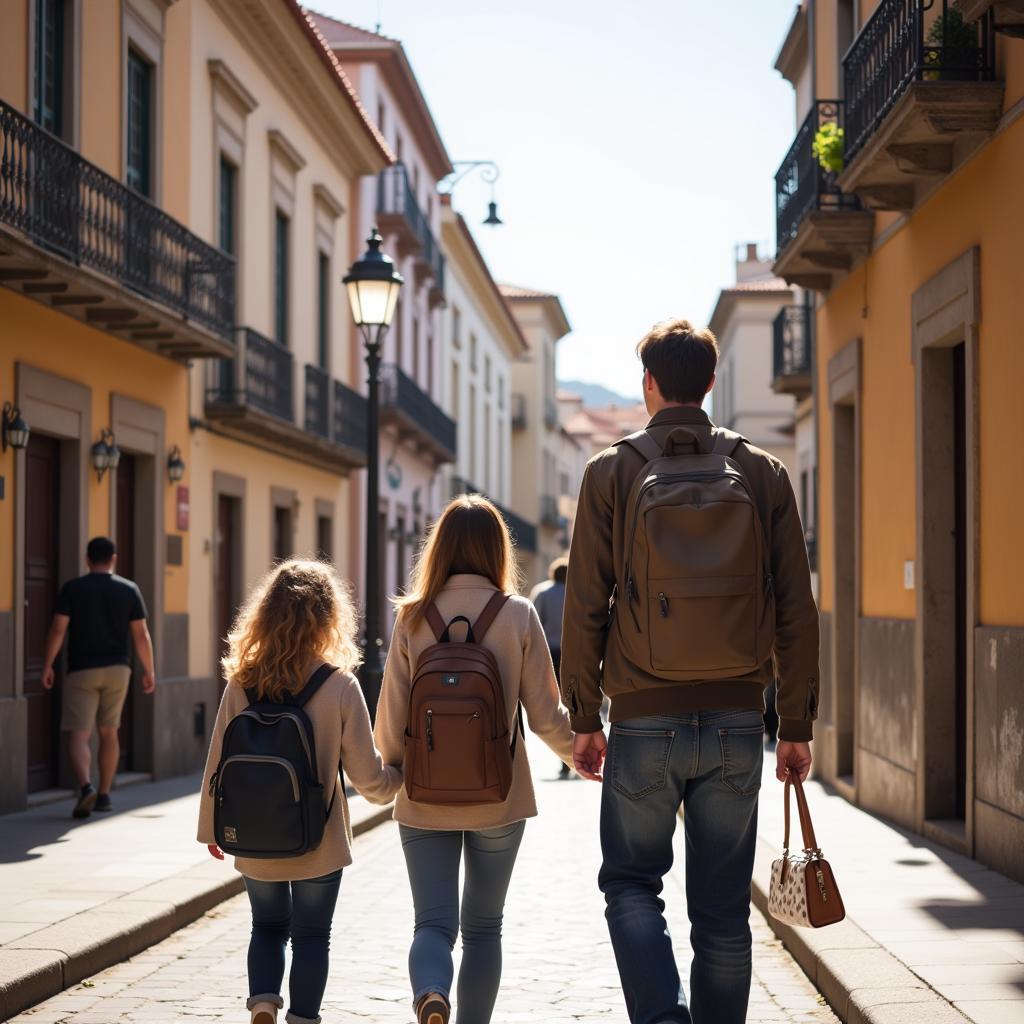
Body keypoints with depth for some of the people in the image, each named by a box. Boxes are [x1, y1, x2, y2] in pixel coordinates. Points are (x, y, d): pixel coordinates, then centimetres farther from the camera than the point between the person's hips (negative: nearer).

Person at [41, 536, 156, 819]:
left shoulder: (72, 589, -3)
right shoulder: (129, 590, 2)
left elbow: (58, 630, -8)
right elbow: (141, 635, 1)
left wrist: (47, 666, 0)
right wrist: (149, 671, 8)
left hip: (82, 670, -2)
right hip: (117, 669, 3)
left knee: (78, 735, -5)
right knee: (109, 732, 15)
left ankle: (86, 787, -28)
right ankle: (104, 796, 18)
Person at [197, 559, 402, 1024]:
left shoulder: (242, 684, -8)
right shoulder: (340, 686, -14)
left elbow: (218, 763, -1)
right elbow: (367, 776, -11)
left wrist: (211, 826, 12)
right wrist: (399, 776, 11)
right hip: (319, 844, -2)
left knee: (267, 927, 21)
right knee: (311, 935, 13)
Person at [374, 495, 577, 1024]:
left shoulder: (413, 617, -5)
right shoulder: (518, 616, -7)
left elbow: (390, 722, -2)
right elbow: (546, 716, -4)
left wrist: (395, 767, 19)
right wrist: (579, 750, 17)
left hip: (426, 802, 0)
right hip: (499, 799, 0)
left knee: (434, 922, 3)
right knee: (483, 925, 15)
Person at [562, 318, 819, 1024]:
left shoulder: (612, 472, 0)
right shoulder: (763, 473, 4)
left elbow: (585, 605, -2)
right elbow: (797, 610, 3)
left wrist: (584, 718, 5)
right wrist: (797, 725, 8)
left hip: (644, 722, -2)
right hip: (736, 722, 2)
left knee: (631, 883, 12)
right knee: (723, 908, 10)